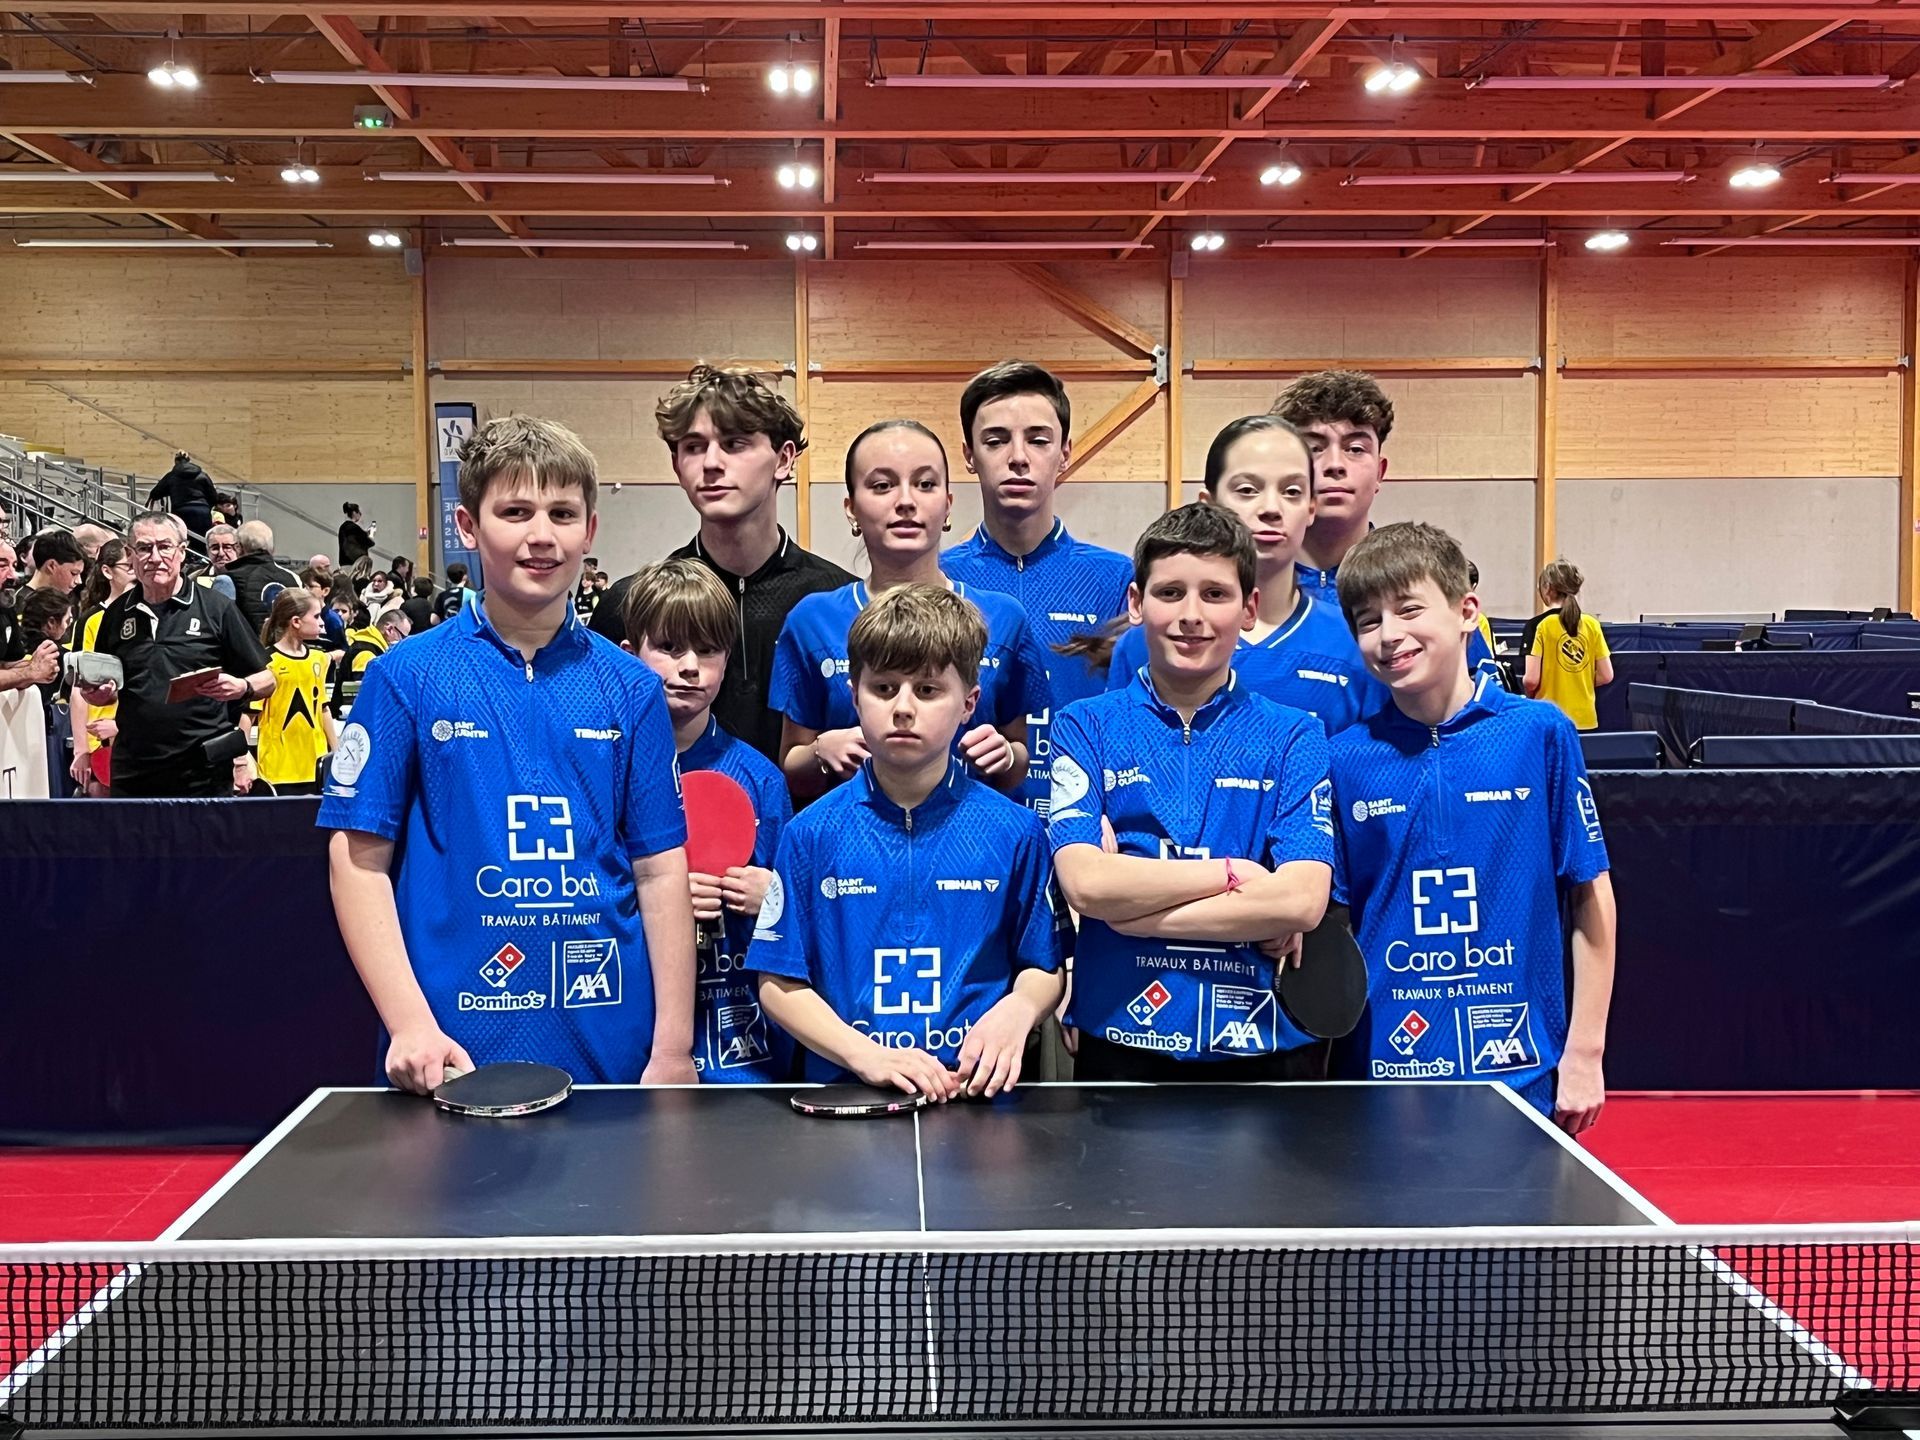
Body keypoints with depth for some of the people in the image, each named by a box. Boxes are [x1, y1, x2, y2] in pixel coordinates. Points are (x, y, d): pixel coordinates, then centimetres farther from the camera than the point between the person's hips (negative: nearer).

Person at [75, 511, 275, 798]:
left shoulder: (216, 607, 0)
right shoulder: (117, 614, 11)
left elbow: (266, 680, 2)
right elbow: (104, 692, 21)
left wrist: (241, 687, -18)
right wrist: (96, 695, 0)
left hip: (204, 774, -3)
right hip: (133, 773, 4)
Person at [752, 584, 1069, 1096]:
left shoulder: (1015, 832, 5)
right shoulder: (812, 833, 4)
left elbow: (1045, 967, 13)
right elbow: (778, 983, 5)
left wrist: (1017, 1009, -8)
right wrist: (863, 1053, -8)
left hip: (979, 1092, 1)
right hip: (846, 1091, -1)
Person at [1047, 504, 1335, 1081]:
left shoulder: (1294, 737, 1)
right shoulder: (1085, 726, 2)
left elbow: (1302, 900, -12)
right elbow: (1084, 883, -12)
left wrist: (1129, 908, -13)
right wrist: (1232, 874, -12)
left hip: (1267, 1044, 1)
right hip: (1120, 1042, 0)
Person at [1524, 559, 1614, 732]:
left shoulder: (1539, 626, -9)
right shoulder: (1592, 625, 2)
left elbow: (1531, 680, -13)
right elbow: (1606, 676, 4)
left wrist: (1528, 692, 7)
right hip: (1585, 718, 4)